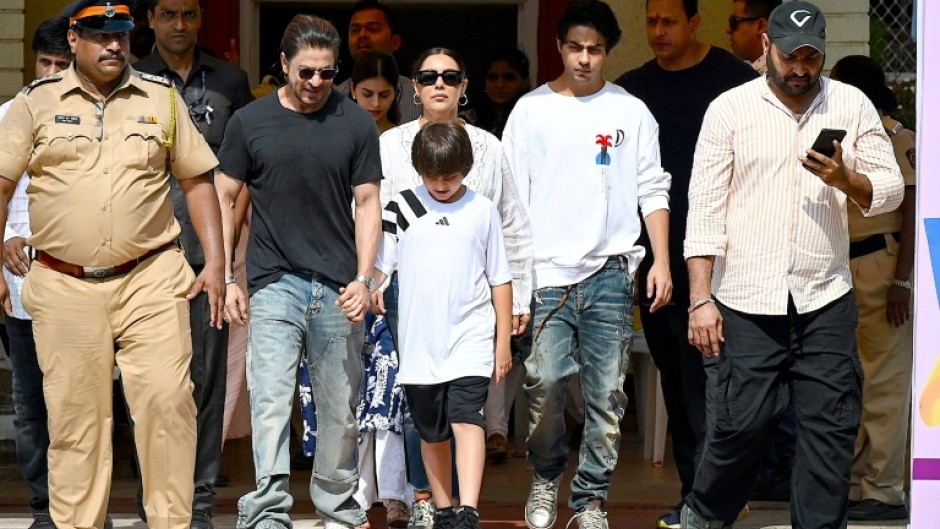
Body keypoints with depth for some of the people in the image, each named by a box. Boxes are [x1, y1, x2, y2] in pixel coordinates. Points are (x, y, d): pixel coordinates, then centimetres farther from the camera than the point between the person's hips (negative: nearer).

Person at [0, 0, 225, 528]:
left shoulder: (162, 99, 9)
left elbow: (198, 181, 12)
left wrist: (215, 264, 4)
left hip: (150, 279, 0)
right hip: (64, 287, 0)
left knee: (167, 401, -9)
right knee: (75, 415, 3)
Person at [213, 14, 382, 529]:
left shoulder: (356, 124, 4)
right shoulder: (250, 122, 3)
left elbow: (367, 203, 5)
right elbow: (224, 198, 9)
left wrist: (362, 279, -5)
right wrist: (226, 278, 2)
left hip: (338, 288, 1)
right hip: (274, 283, -1)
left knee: (340, 408, 7)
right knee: (270, 400, -11)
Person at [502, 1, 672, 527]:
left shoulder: (631, 112, 8)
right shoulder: (532, 109, 7)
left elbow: (653, 191, 9)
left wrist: (662, 261, -1)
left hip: (610, 272, 0)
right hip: (547, 273, 0)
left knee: (607, 395, -1)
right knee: (545, 386, -8)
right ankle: (546, 479, 15)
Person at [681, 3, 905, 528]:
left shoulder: (852, 105, 6)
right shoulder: (730, 109, 1)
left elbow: (891, 190, 7)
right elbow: (706, 208, -1)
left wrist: (845, 179, -15)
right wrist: (701, 298, -6)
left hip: (826, 301, 2)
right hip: (747, 303, -2)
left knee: (831, 428, 0)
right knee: (741, 424, -1)